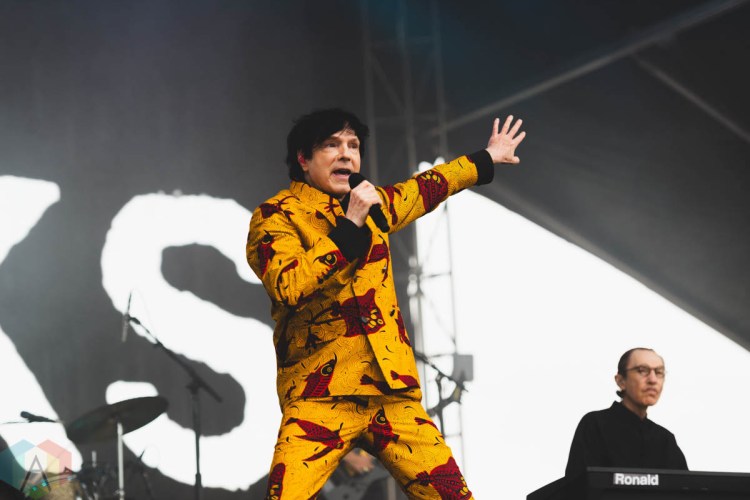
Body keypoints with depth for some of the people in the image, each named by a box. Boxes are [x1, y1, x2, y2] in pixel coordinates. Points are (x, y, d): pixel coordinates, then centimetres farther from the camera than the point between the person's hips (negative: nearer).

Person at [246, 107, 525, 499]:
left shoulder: (372, 204, 19)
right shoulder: (274, 216, -2)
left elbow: (426, 189, 39)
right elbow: (287, 286, -20)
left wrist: (486, 159, 50)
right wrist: (349, 226, -18)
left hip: (392, 392, 6)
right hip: (320, 395, -6)